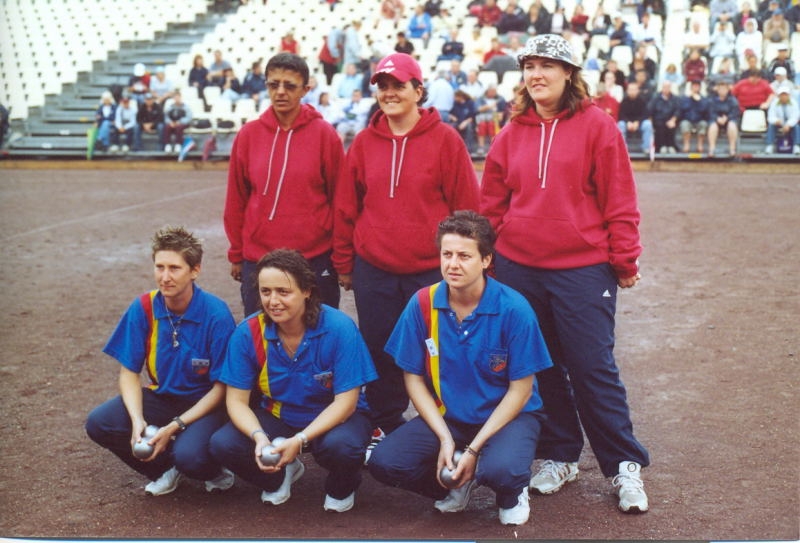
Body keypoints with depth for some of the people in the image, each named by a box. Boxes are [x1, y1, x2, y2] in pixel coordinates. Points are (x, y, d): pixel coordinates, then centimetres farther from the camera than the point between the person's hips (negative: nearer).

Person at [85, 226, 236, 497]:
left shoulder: (216, 315, -20)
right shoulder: (144, 308, -10)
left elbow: (222, 387, -15)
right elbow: (129, 371, -3)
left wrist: (175, 427, -22)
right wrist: (138, 420, -22)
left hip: (205, 404, -4)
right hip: (161, 397, 5)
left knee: (189, 455, -34)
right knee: (99, 423, -19)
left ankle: (215, 471, 6)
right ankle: (166, 467, 4)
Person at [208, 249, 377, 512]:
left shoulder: (339, 328, -23)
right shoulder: (248, 332, -14)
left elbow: (346, 401, -20)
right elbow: (237, 400, -10)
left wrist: (299, 440, -31)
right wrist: (259, 437, -31)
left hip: (333, 419, -3)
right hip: (277, 418, 3)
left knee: (342, 446, -37)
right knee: (222, 444, -23)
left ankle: (341, 488, 3)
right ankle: (282, 474, 11)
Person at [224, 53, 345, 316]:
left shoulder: (324, 134, -3)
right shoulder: (249, 134, 3)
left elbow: (340, 199, -1)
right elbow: (236, 199, 8)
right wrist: (236, 254, 9)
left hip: (315, 260, -2)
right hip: (257, 259, 2)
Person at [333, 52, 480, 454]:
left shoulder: (445, 139, -3)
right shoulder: (364, 142, 7)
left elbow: (466, 206, -2)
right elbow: (346, 207, 11)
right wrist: (343, 262, 11)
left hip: (431, 270, -3)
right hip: (374, 270, 3)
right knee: (379, 351, 10)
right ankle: (385, 428, 25)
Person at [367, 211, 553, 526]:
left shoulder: (513, 309, -18)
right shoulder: (422, 304, -10)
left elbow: (521, 389, -12)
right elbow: (413, 378, -2)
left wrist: (473, 449, -17)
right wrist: (445, 438, -13)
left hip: (507, 416, -3)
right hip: (445, 417, 3)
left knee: (501, 471, -35)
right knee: (383, 463, -20)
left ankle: (511, 495, 5)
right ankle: (457, 484, 11)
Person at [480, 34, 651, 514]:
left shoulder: (596, 125, -3)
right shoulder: (513, 134, 8)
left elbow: (619, 200, -4)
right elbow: (492, 204, 13)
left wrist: (624, 260, -5)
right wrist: (492, 259, 10)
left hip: (582, 270, -4)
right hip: (519, 270, 4)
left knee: (594, 368, -2)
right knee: (541, 368, 12)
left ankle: (624, 466, 11)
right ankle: (558, 457, 26)